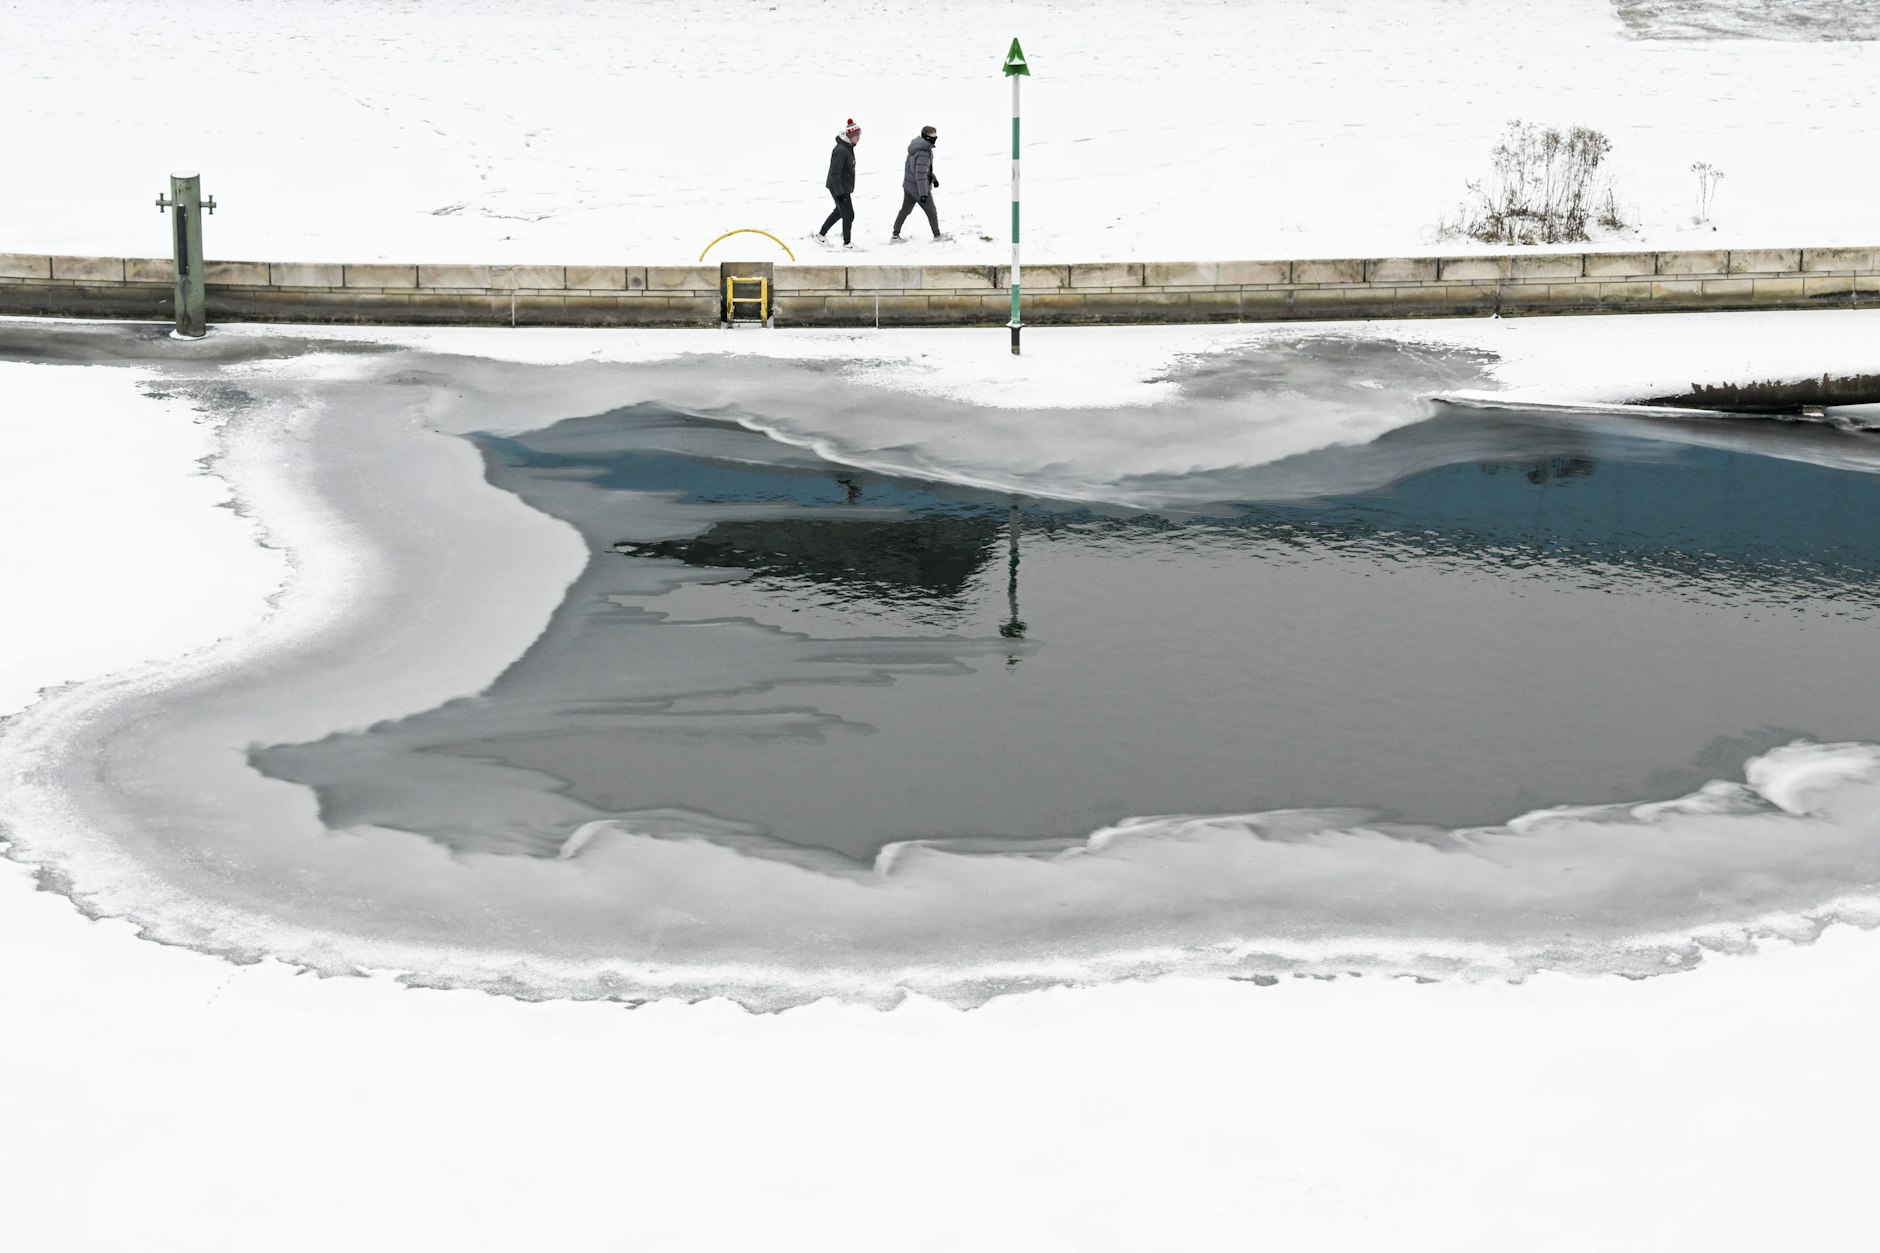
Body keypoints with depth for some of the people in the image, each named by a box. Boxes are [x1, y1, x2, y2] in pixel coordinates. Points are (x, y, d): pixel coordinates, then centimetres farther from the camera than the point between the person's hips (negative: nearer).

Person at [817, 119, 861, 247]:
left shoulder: (848, 148, 6)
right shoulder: (841, 150, -25)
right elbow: (835, 172, -26)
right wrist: (840, 192, -26)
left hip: (844, 187, 10)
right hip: (839, 188, -10)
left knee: (839, 211, 24)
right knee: (848, 214, -1)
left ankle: (821, 234, 36)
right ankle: (847, 242, 13)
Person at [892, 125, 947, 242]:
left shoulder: (918, 146, 4)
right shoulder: (924, 153, -27)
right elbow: (921, 174, -30)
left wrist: (933, 178, 25)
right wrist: (923, 193, -28)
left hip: (908, 185, 9)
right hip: (919, 188, -9)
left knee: (905, 210, 17)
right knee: (931, 212, 10)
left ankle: (896, 235, 21)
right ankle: (937, 235, 25)